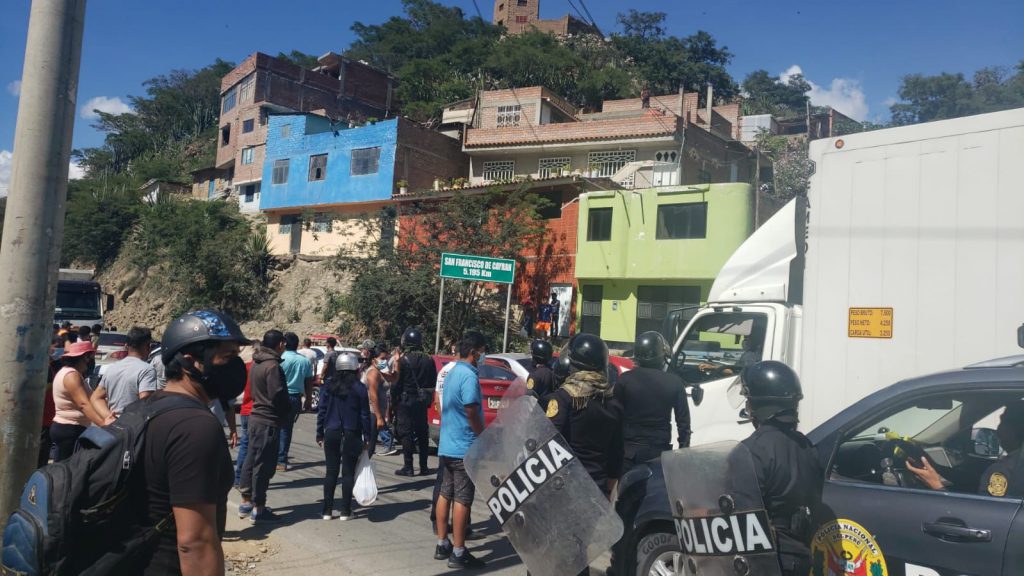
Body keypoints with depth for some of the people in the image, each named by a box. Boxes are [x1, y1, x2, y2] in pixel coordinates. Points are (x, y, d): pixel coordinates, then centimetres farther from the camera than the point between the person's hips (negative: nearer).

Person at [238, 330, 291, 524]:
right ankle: (258, 509, 6)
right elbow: (278, 395, -22)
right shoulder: (272, 366, -19)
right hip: (269, 421, -9)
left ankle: (246, 502, 26)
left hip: (256, 417, 9)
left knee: (251, 460, 16)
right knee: (264, 464, -1)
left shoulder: (256, 364, 11)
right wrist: (287, 414, -5)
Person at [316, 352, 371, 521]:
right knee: (348, 472, 4)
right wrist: (367, 437, 0)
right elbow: (365, 414, -5)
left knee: (331, 472, 10)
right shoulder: (359, 388, -6)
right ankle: (345, 511, 7)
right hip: (351, 435, -3)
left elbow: (321, 411, 3)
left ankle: (327, 510, 12)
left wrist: (320, 434, 8)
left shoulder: (329, 387, 2)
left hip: (332, 434, 3)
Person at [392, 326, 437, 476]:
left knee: (406, 434, -1)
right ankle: (423, 467, 15)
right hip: (422, 402, 5)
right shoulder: (429, 360, 4)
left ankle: (408, 467, -1)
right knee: (422, 433, 11)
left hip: (406, 401, -5)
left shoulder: (403, 361, -13)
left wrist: (393, 402, -2)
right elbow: (433, 383, 9)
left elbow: (396, 384, -12)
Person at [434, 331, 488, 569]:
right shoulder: (469, 376, -18)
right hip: (465, 449, -9)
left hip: (447, 446, 9)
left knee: (445, 494, 13)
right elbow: (472, 414, -21)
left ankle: (442, 545, 22)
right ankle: (458, 552, 3)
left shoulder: (452, 373, 11)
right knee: (462, 500, -3)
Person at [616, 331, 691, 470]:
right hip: (659, 450, 1)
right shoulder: (674, 382, -4)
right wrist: (684, 448, 10)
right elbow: (683, 421, 0)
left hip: (629, 448, 0)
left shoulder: (625, 379, -6)